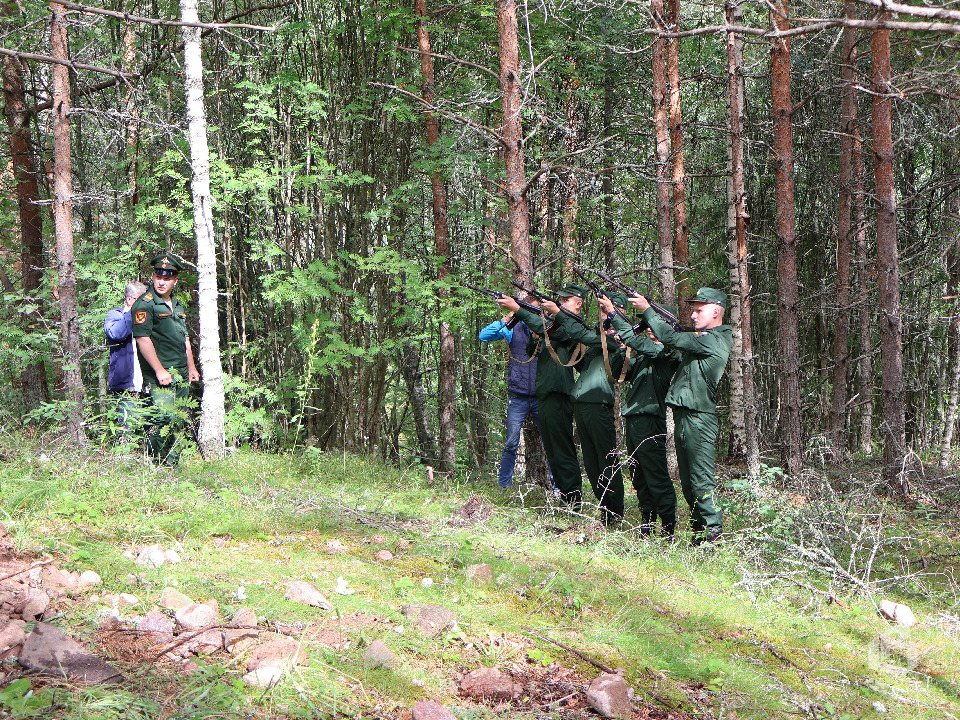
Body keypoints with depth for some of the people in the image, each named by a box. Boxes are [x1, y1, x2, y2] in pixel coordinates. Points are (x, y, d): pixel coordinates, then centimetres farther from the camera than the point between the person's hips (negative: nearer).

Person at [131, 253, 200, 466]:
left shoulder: (177, 305, 18)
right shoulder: (145, 304, -9)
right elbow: (143, 339, -16)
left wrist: (191, 368, 22)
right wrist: (159, 370, -20)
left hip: (181, 375, 8)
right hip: (159, 375, -8)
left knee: (179, 420, 9)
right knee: (163, 418, -15)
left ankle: (174, 462, 15)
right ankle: (161, 464, -7)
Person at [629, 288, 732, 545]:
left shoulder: (715, 339, -13)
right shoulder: (701, 339, 20)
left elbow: (671, 338, -17)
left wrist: (647, 310, -7)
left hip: (699, 419, -10)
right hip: (683, 418, 10)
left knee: (701, 479, -8)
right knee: (688, 482, 13)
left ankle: (713, 531, -5)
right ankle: (699, 528, 19)